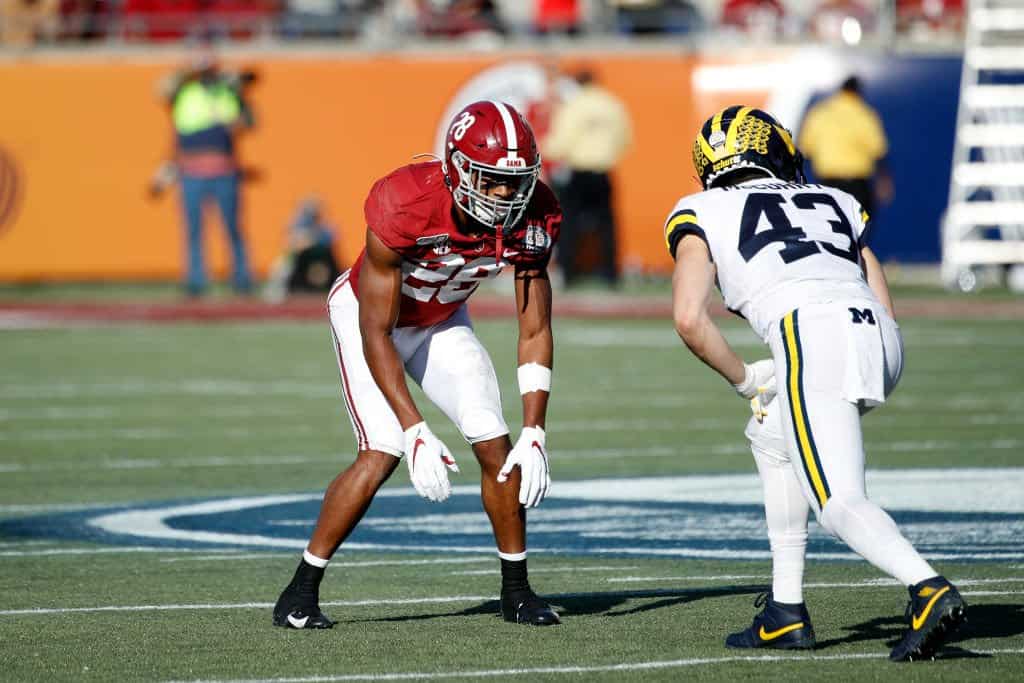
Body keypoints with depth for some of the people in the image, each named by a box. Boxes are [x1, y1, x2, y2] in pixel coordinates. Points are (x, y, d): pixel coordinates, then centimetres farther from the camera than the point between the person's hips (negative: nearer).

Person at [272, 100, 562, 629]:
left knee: (498, 447, -9)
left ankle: (517, 592, 9)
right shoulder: (405, 204, -39)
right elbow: (376, 334, -32)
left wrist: (534, 435, -23)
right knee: (382, 454, -20)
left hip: (441, 322, 4)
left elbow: (535, 330, -15)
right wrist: (416, 433, -37)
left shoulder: (531, 218, -25)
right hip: (368, 313, -4)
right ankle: (301, 592, -7)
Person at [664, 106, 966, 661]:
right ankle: (785, 612, 24)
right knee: (771, 437, 28)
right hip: (881, 340, 6)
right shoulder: (833, 202, 31)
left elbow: (689, 318, 3)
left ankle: (929, 590, -36)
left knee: (840, 504, -9)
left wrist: (744, 379, 17)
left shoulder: (703, 214, 19)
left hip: (811, 336, -6)